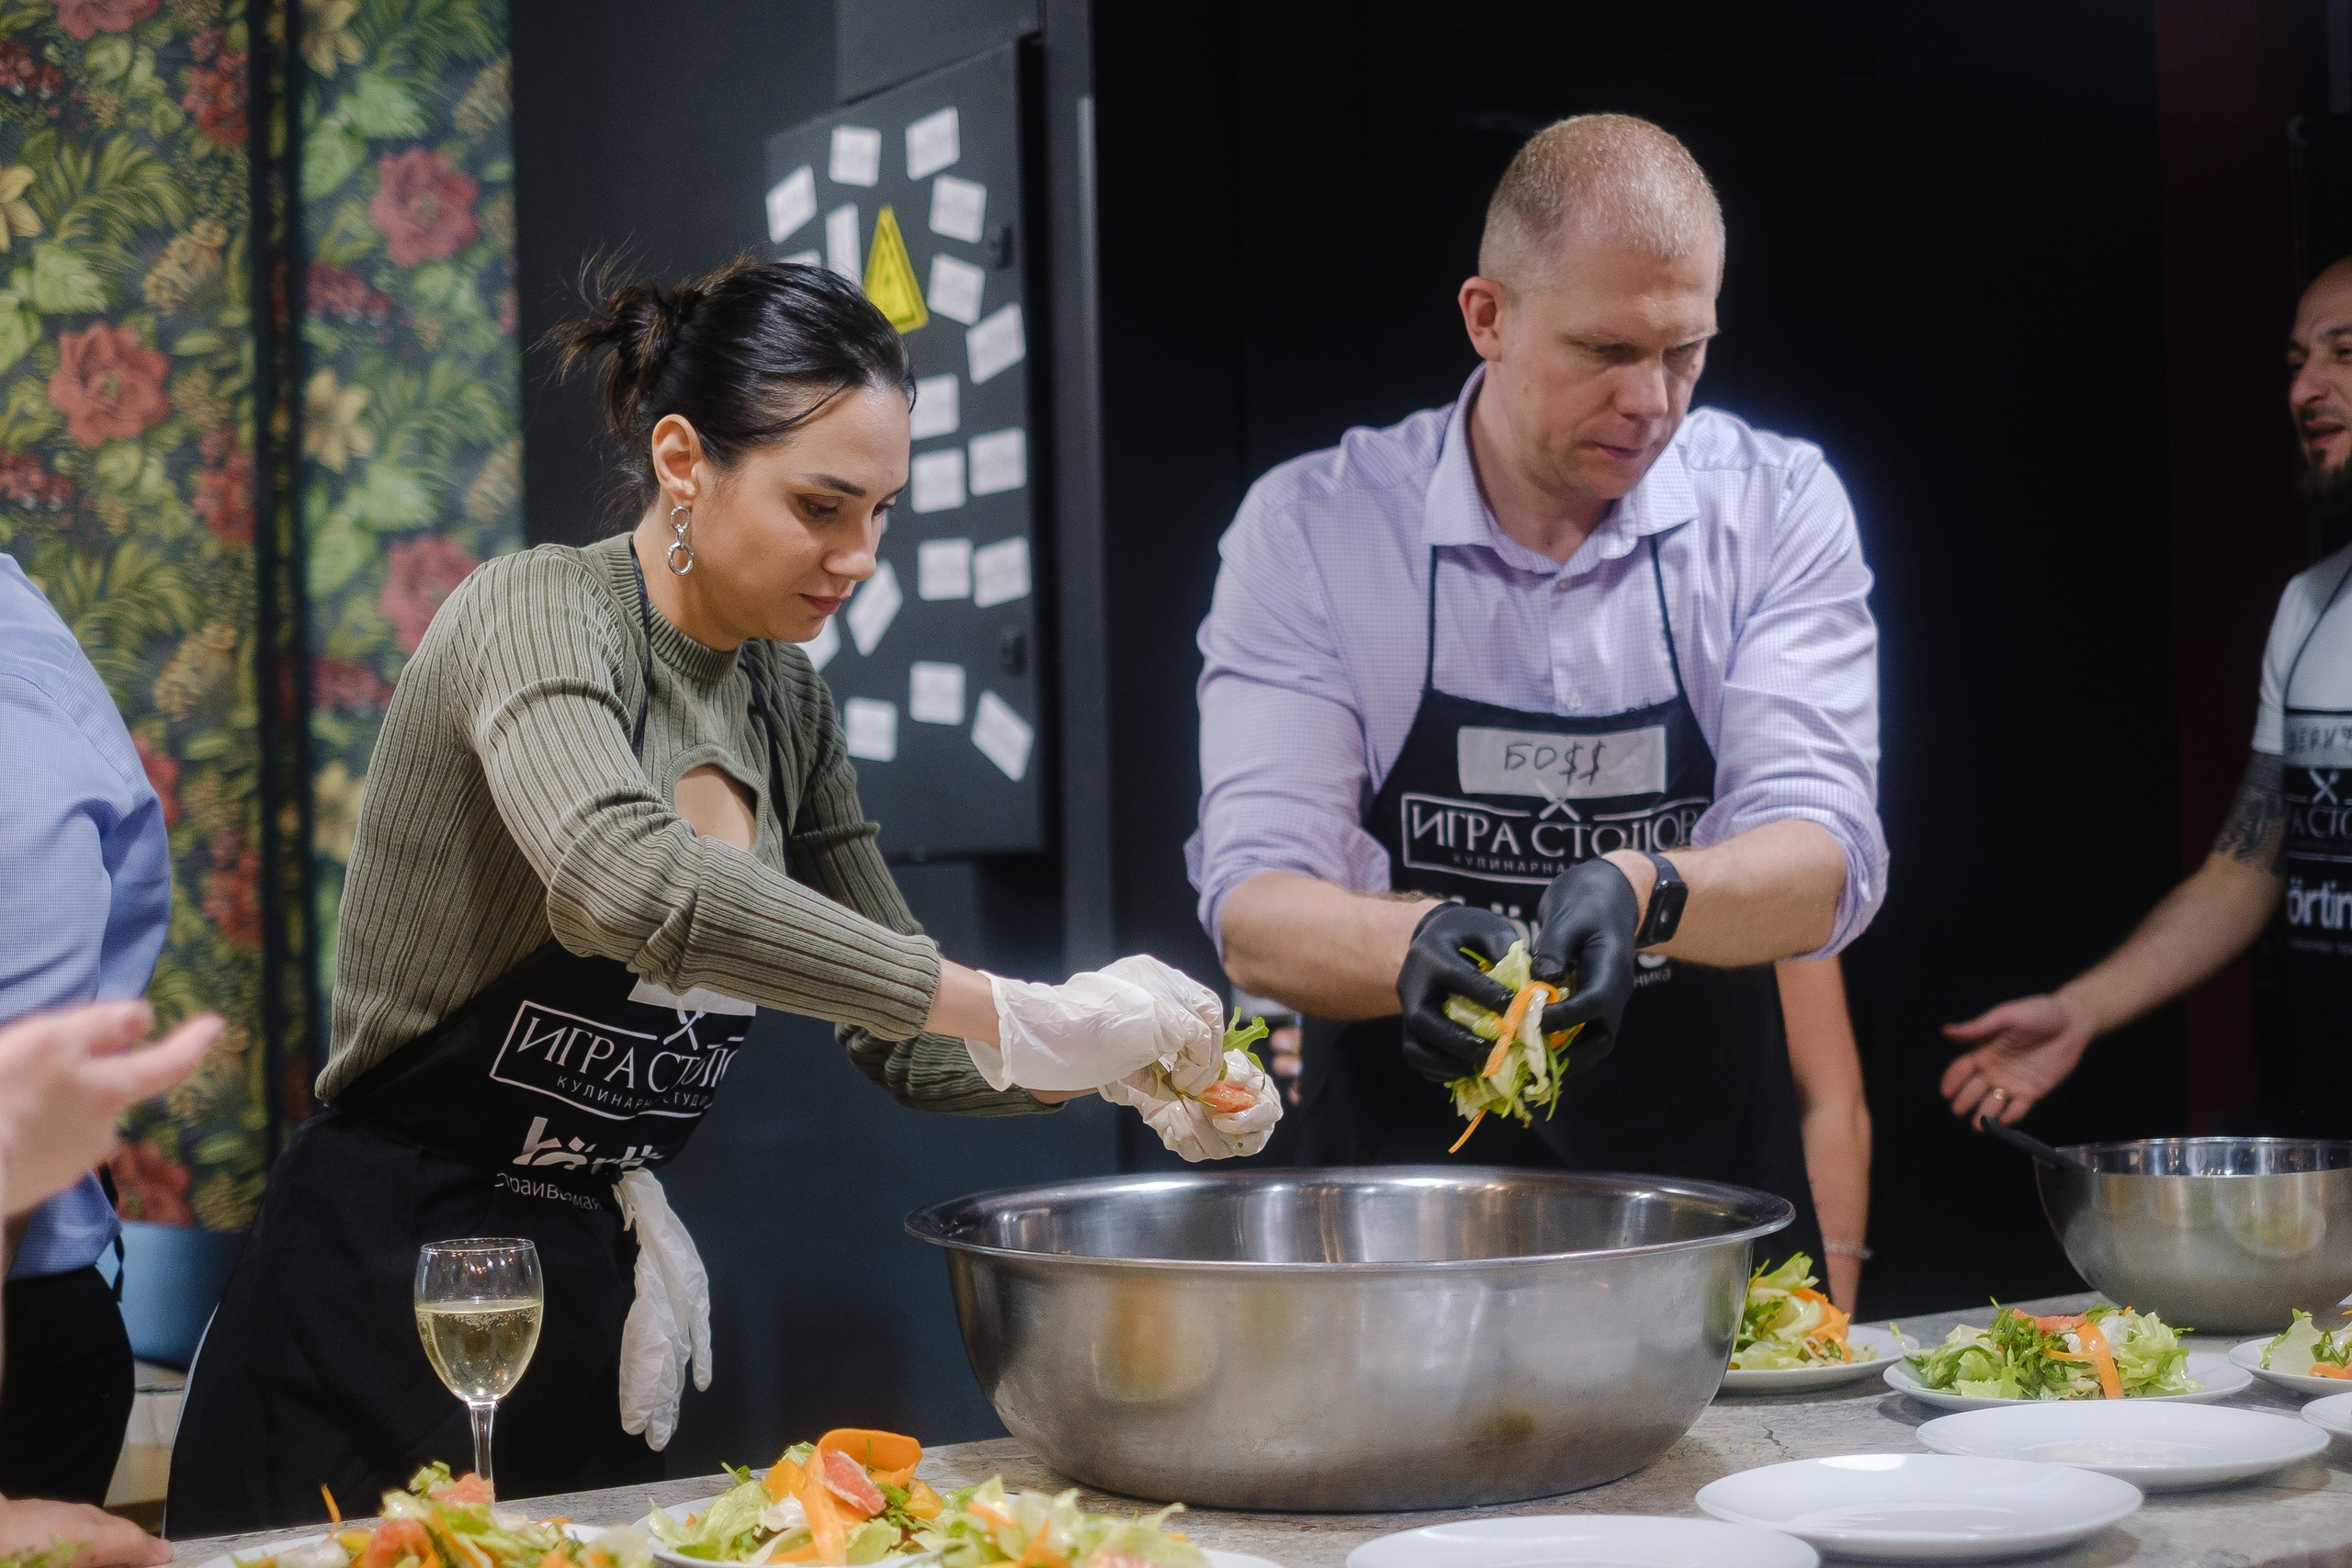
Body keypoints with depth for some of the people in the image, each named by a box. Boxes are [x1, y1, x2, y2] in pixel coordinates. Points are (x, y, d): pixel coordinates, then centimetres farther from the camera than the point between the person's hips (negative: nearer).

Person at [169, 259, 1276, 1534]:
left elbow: (898, 1035, 11)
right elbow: (622, 877, -38)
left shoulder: (787, 701, 5)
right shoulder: (543, 609, -15)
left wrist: (1122, 1069, -7)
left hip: (589, 1315, 7)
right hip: (379, 1315, -6)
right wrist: (1010, 1016, -38)